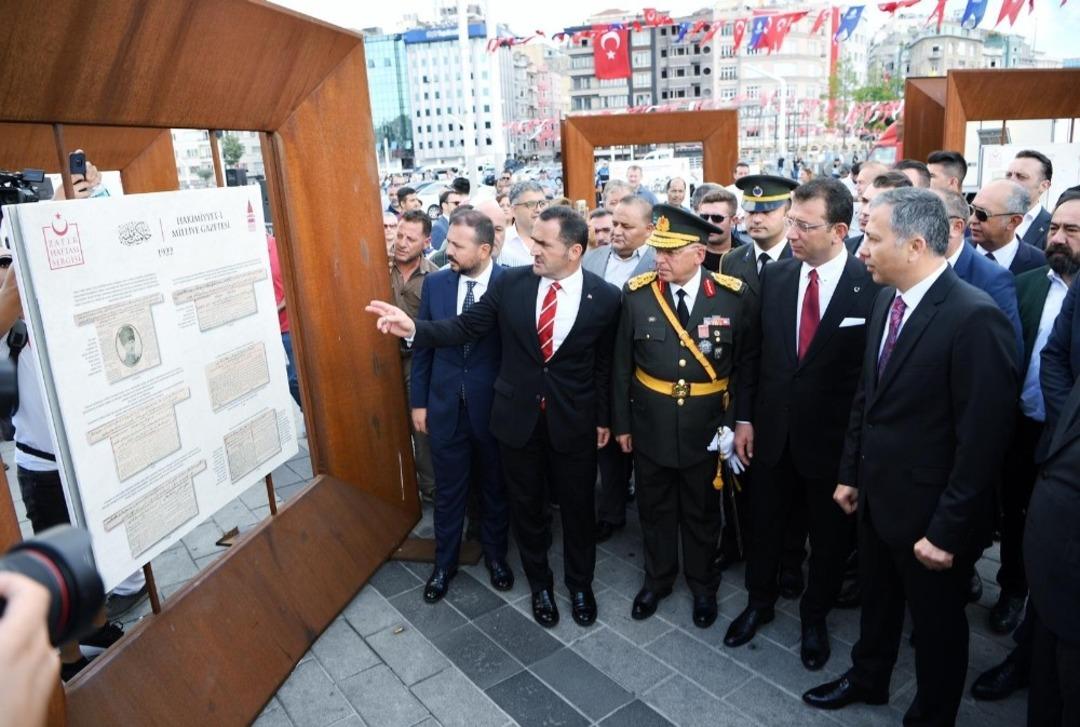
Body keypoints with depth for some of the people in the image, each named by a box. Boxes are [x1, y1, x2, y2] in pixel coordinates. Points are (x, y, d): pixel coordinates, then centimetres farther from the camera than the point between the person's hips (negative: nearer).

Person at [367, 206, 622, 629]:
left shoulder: (605, 298, -10)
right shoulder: (510, 283, -8)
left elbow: (605, 363, -1)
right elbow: (466, 327, -5)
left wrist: (604, 418, 4)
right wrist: (414, 328, -20)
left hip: (574, 421, -1)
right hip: (517, 416, 2)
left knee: (577, 507, 15)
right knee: (526, 506, 16)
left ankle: (580, 583, 41)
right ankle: (539, 583, 40)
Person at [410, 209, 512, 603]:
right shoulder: (435, 283, -2)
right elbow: (423, 346, 5)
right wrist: (418, 401, 5)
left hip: (495, 407, -2)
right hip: (445, 406, 3)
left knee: (495, 487, 18)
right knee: (447, 490, 16)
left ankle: (495, 555, 40)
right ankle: (444, 563, 36)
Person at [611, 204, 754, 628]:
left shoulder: (734, 297, -11)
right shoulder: (637, 293, -8)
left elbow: (746, 366, -3)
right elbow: (622, 365, -1)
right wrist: (621, 422, 1)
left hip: (706, 426, -1)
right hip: (651, 425, 1)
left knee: (702, 512, 17)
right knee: (654, 509, 18)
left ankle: (703, 585, 40)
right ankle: (657, 578, 41)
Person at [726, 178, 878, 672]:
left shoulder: (872, 286, -15)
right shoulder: (774, 277, -2)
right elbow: (754, 351, 4)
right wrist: (744, 417, 3)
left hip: (834, 438, -3)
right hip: (773, 430, 3)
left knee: (830, 534, 16)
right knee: (765, 523, 19)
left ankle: (814, 617, 40)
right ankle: (760, 601, 43)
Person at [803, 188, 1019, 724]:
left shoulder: (975, 317, -24)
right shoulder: (886, 301, 1)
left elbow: (982, 438, -23)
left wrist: (947, 531, -19)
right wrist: (850, 474, 11)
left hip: (929, 514, -7)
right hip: (876, 497, 7)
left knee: (937, 624, 17)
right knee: (876, 600, 26)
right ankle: (867, 679, 50)